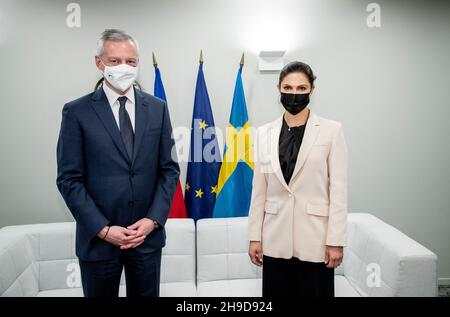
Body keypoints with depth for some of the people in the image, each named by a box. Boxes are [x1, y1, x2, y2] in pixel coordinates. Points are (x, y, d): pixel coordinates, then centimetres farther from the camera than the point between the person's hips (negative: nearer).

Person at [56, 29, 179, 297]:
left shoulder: (157, 108, 3)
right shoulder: (76, 112, -5)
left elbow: (169, 170, 3)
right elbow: (69, 179, -6)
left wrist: (153, 219, -7)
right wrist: (103, 230, -12)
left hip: (148, 234, 2)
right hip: (98, 238, -2)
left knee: (146, 294, 15)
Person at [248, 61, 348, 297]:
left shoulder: (332, 130, -3)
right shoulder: (265, 133, 5)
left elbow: (339, 190, -5)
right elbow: (259, 191, 6)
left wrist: (335, 241, -8)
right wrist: (254, 236, 5)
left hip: (315, 238, -2)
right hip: (276, 239, 3)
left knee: (314, 291, 8)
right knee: (276, 292, 12)